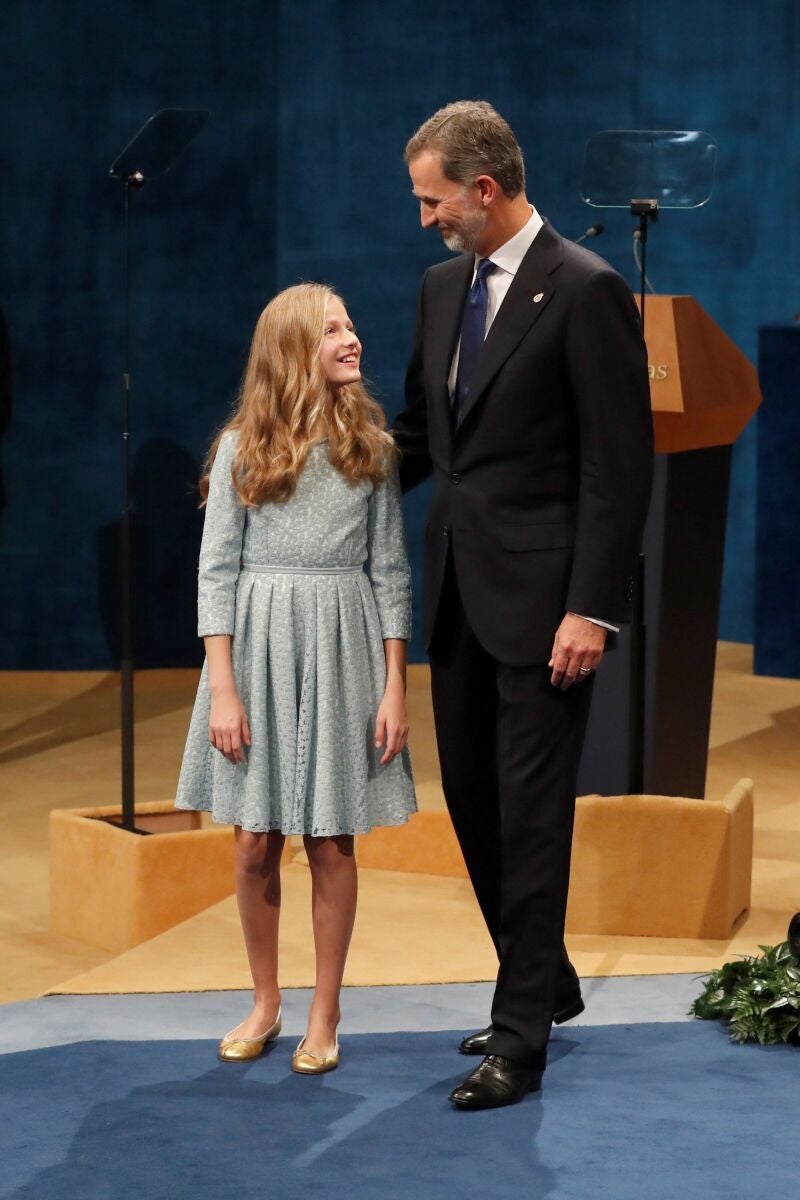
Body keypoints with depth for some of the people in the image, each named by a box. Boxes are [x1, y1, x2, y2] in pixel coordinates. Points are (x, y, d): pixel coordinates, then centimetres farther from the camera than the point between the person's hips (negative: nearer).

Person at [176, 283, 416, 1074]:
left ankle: (324, 1016, 16)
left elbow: (390, 571, 4)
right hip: (260, 647, 0)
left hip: (343, 650, 0)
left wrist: (395, 685, -2)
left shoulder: (370, 446, 3)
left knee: (330, 841, 3)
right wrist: (222, 690, -8)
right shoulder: (243, 448, 0)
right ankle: (264, 1005, 23)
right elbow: (216, 571, -2)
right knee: (255, 842, 5)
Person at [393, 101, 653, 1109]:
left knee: (529, 811, -3)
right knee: (472, 799, 14)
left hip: (541, 597, -8)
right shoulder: (443, 285, 12)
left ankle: (520, 1038, 4)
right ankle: (544, 985, 30)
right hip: (458, 588, 8)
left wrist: (591, 610, -18)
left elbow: (621, 465, -14)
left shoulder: (585, 291, -12)